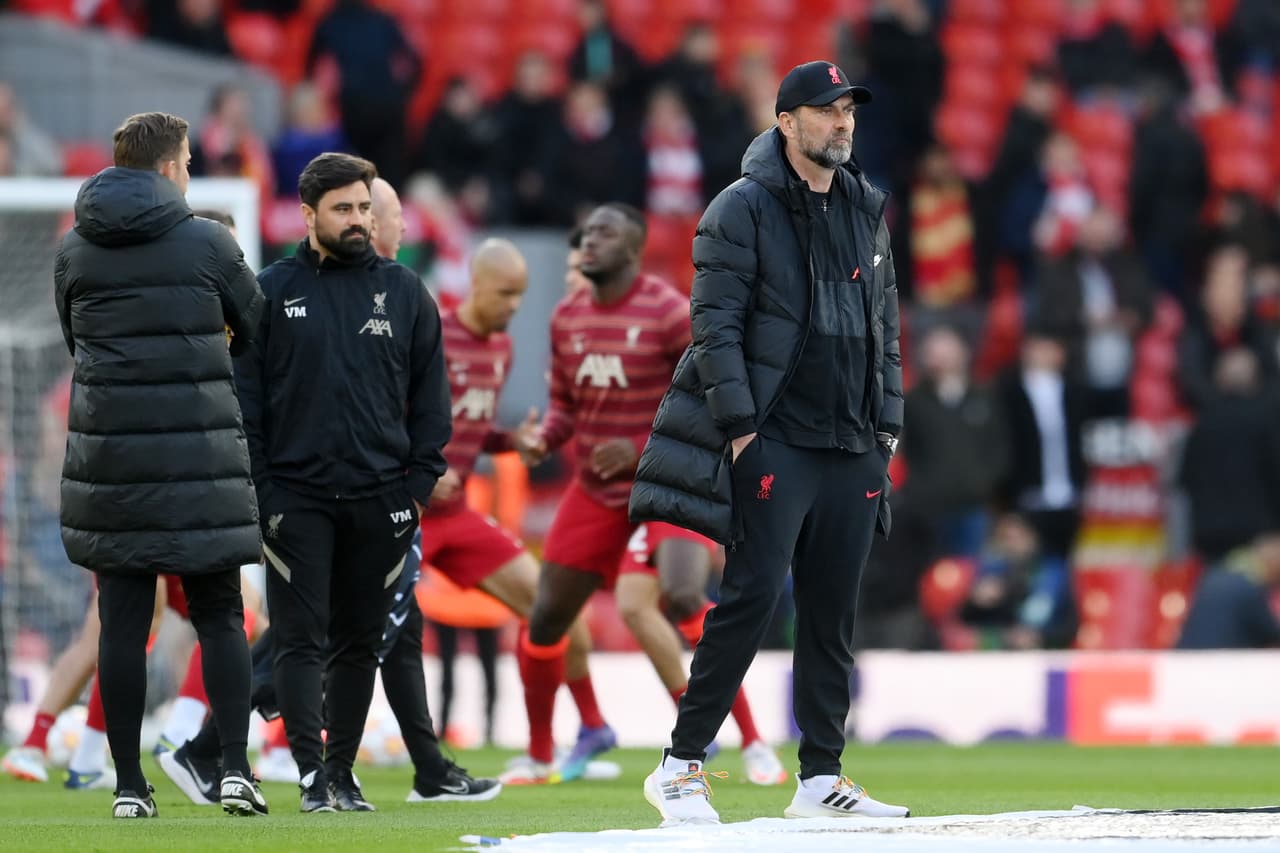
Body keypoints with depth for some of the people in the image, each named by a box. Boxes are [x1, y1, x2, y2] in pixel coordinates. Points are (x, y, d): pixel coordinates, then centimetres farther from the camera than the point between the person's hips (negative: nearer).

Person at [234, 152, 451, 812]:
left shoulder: (404, 292, 9)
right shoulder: (272, 292, 3)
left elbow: (430, 395, 11)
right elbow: (246, 398, 2)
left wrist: (421, 480, 1)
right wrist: (258, 490, -5)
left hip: (380, 498, 2)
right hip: (295, 495, -2)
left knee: (359, 642, 8)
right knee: (301, 640, -8)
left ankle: (342, 773, 15)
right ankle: (313, 776, -11)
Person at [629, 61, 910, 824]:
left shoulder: (866, 212, 16)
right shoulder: (743, 210, -4)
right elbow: (715, 325, -9)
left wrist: (888, 423, 12)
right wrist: (739, 424, -15)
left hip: (853, 448, 6)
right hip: (774, 442, -6)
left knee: (834, 612, 6)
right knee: (752, 598, -12)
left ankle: (821, 778, 11)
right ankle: (682, 767, -7)